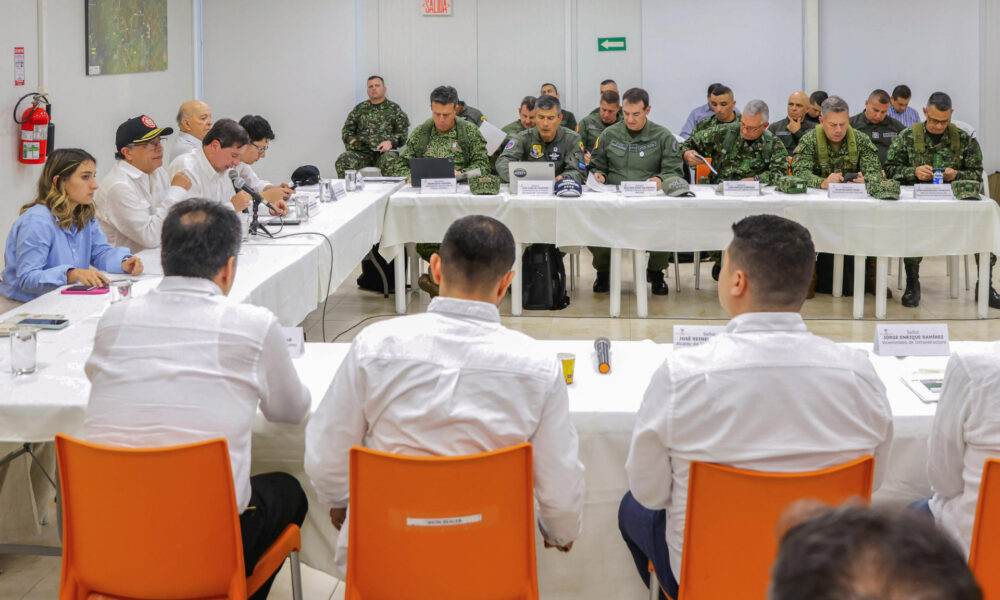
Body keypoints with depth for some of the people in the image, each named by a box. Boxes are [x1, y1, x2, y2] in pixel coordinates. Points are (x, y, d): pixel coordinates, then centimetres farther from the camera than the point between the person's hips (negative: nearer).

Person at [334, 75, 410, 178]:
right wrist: (351, 139, 0)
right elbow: (347, 129, 23)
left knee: (390, 161, -39)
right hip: (361, 151, 2)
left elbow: (403, 132, 7)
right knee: (343, 160, -30)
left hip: (384, 151, -2)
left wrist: (391, 142, -12)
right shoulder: (360, 108, 23)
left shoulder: (394, 108, 15)